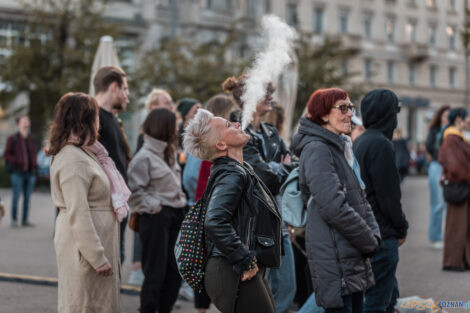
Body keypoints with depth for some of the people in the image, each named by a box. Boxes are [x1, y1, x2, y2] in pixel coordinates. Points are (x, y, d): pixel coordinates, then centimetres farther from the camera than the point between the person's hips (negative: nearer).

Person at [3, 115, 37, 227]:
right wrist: (17, 162, -14)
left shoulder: (30, 139, 13)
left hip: (30, 172, 5)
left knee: (27, 197, 5)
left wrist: (34, 165, 8)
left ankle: (25, 220, 11)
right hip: (17, 172, -5)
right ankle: (14, 220, 4)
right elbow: (6, 155, -2)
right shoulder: (13, 139, -1)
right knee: (16, 196, -4)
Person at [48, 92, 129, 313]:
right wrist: (97, 257, -23)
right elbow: (78, 214, -23)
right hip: (85, 244, -10)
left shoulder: (84, 153, 14)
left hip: (98, 242, 10)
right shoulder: (73, 160, -19)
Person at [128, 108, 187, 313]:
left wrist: (181, 202, 10)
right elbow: (135, 191, -16)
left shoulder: (169, 153, 15)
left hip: (176, 215, 8)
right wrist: (153, 206, -14)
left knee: (175, 269, 11)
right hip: (156, 217, -8)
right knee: (155, 271, -3)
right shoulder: (144, 157, -11)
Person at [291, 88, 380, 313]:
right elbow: (333, 207, -22)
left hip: (353, 256, 9)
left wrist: (373, 233, 3)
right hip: (334, 259, -9)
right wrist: (369, 242, -13)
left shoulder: (342, 147, 16)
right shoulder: (316, 150, -14)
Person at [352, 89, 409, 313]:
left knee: (390, 293, 20)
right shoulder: (381, 144, -17)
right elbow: (389, 195, -17)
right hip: (381, 235, -10)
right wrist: (401, 228, -2)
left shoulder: (359, 142, 12)